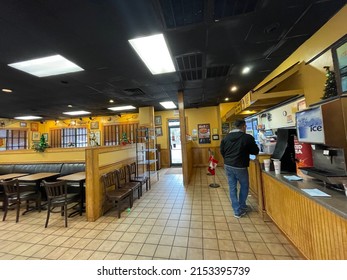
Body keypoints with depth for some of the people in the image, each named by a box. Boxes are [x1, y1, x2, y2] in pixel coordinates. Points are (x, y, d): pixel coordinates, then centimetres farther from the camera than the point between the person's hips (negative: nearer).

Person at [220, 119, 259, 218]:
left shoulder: (226, 137, 2)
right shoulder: (248, 137, -11)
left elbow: (222, 151, 8)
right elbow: (256, 151, 1)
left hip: (228, 165, 4)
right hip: (240, 166, -4)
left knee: (232, 188, 13)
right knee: (244, 186, 20)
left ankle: (237, 211, 23)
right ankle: (241, 207, 35)